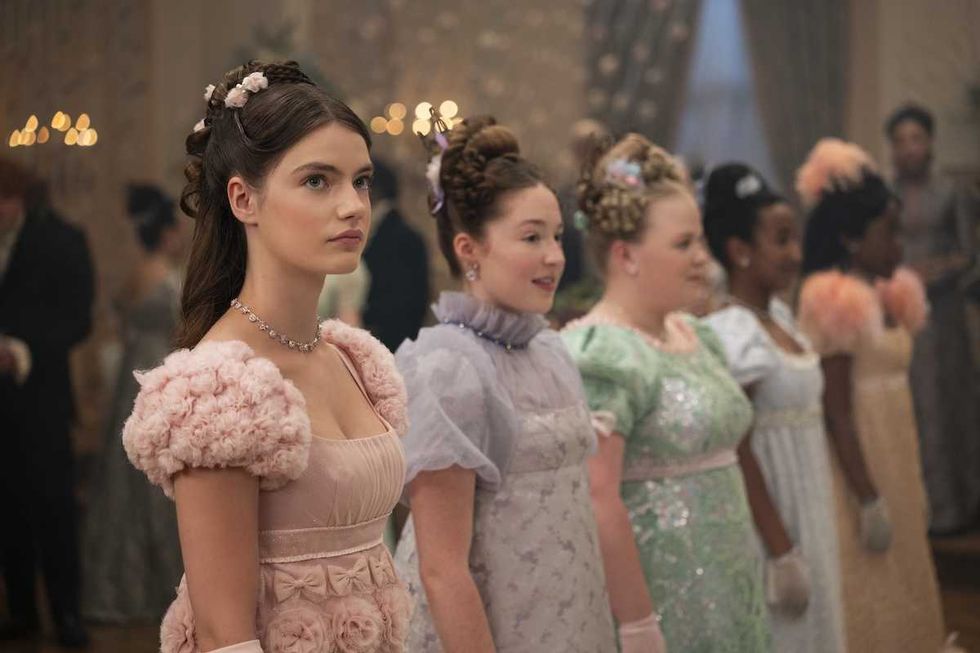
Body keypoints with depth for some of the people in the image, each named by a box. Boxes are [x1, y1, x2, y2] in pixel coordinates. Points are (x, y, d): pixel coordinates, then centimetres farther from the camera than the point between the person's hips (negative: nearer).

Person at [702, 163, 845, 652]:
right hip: (771, 518, -8)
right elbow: (740, 456, -20)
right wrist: (781, 552, -20)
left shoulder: (779, 315, 7)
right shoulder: (734, 335, -19)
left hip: (807, 515, 8)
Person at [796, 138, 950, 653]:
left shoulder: (887, 297, 11)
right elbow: (837, 412, -20)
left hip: (893, 467, 9)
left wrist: (908, 489, 17)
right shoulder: (839, 303, -17)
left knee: (899, 599, 14)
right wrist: (869, 500, -21)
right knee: (867, 609, -2)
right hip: (857, 470, -9)